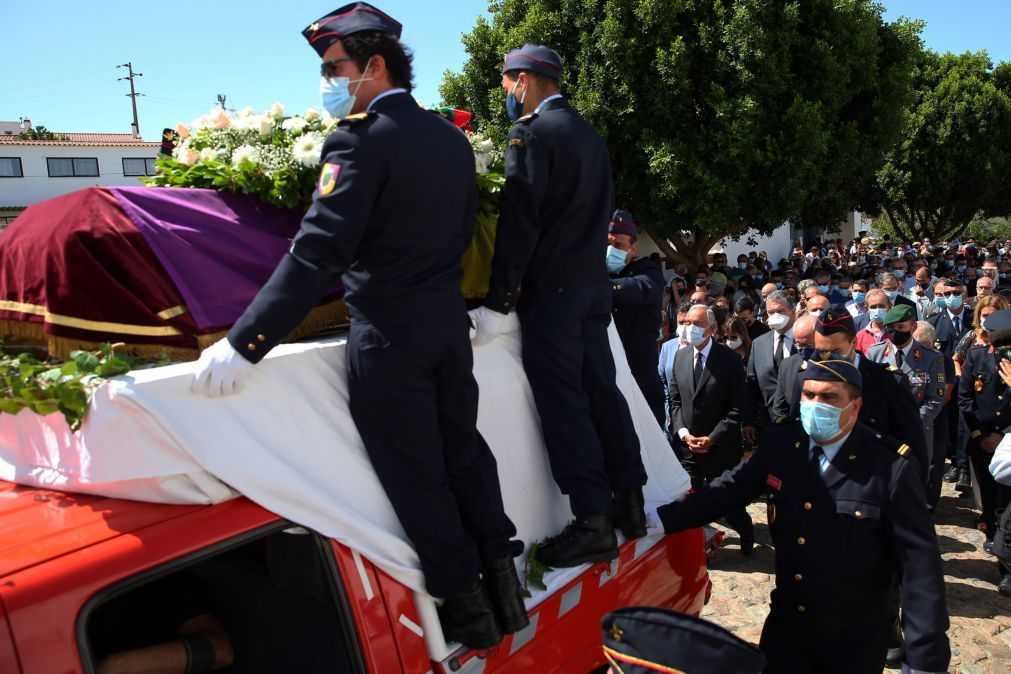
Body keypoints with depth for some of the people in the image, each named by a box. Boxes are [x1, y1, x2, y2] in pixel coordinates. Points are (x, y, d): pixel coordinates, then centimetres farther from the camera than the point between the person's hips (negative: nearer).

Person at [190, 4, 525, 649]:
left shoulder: (360, 138, -15)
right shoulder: (451, 136, 9)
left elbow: (317, 251, -23)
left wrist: (244, 344, -23)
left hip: (388, 335, -7)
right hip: (449, 321, 8)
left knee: (414, 473, 5)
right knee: (464, 451, 17)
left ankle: (466, 606, 16)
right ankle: (504, 585, 26)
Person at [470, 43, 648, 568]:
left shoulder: (531, 132, -9)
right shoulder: (589, 134, 16)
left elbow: (517, 223, -16)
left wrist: (497, 303, -16)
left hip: (550, 288, -8)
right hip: (593, 284, 8)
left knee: (563, 402, -5)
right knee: (600, 391, 12)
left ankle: (593, 524, -3)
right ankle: (629, 504, 19)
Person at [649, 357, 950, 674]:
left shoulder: (892, 467, -19)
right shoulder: (779, 444, -7)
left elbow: (919, 561, -18)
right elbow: (731, 488, -5)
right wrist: (661, 518, -17)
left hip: (856, 639, -3)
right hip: (787, 620, 3)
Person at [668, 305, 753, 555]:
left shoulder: (730, 359, -9)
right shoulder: (680, 356, 4)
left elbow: (737, 407, -11)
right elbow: (675, 399, 7)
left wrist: (712, 438, -16)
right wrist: (683, 433, -7)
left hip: (720, 447, -3)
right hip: (686, 446, 3)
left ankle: (746, 531, 41)